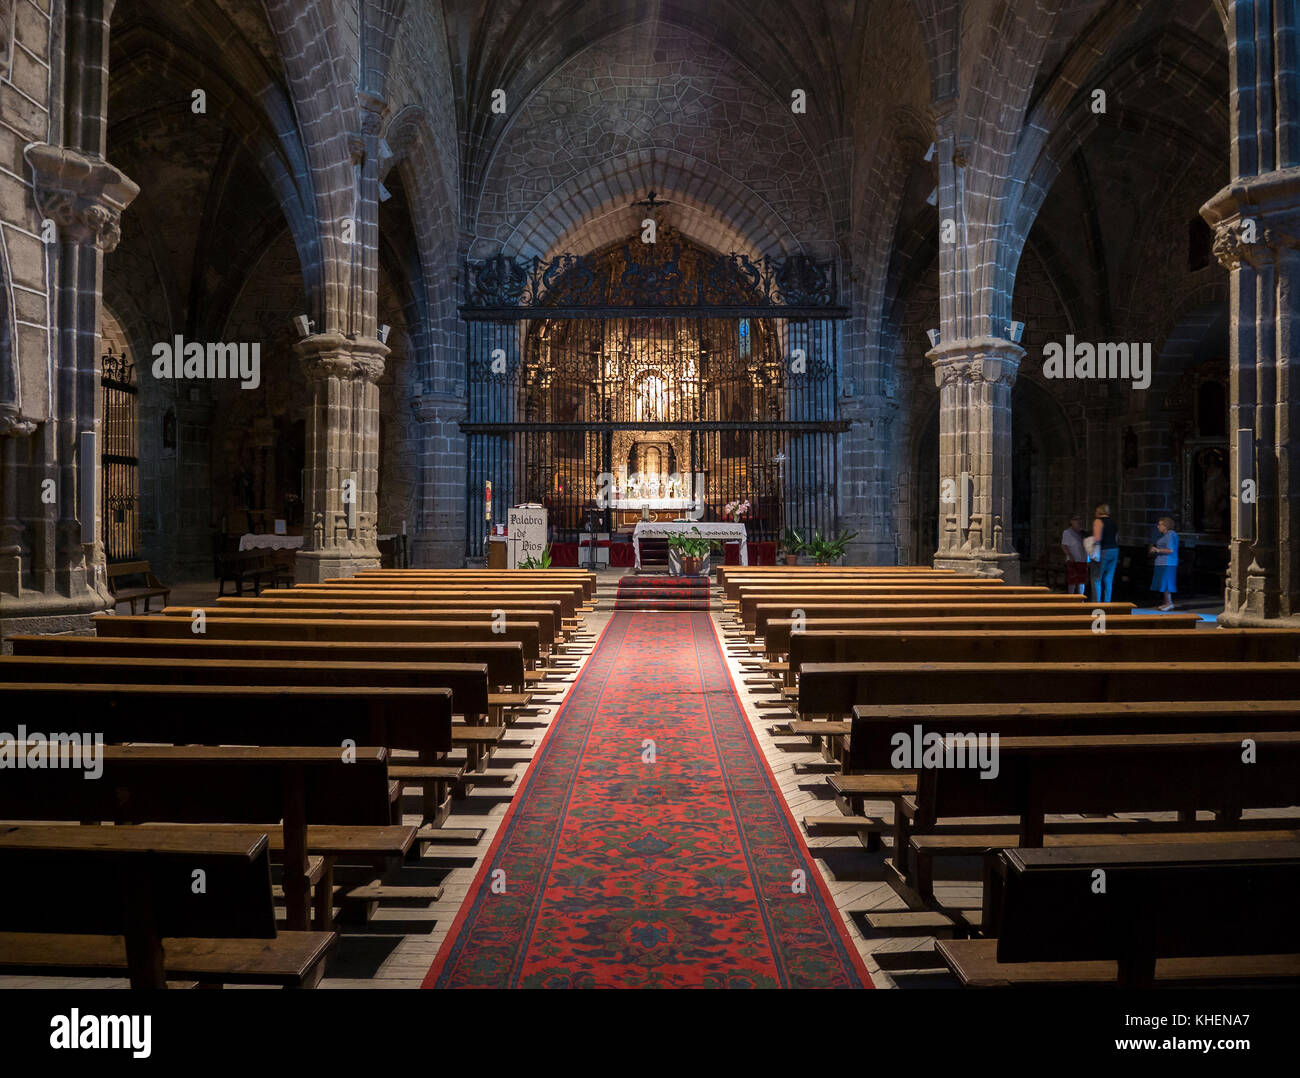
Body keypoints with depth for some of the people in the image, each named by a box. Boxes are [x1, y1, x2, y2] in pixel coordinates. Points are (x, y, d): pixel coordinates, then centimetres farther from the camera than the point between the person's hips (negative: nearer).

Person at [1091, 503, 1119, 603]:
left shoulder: (1098, 521, -10)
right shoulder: (1113, 522, 13)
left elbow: (1097, 538, -22)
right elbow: (1116, 539, 16)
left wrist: (1091, 543, -5)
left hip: (1103, 551, -7)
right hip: (1115, 550, 7)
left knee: (1096, 579, -1)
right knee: (1108, 580, 11)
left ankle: (1096, 603, -4)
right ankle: (1107, 603, 12)